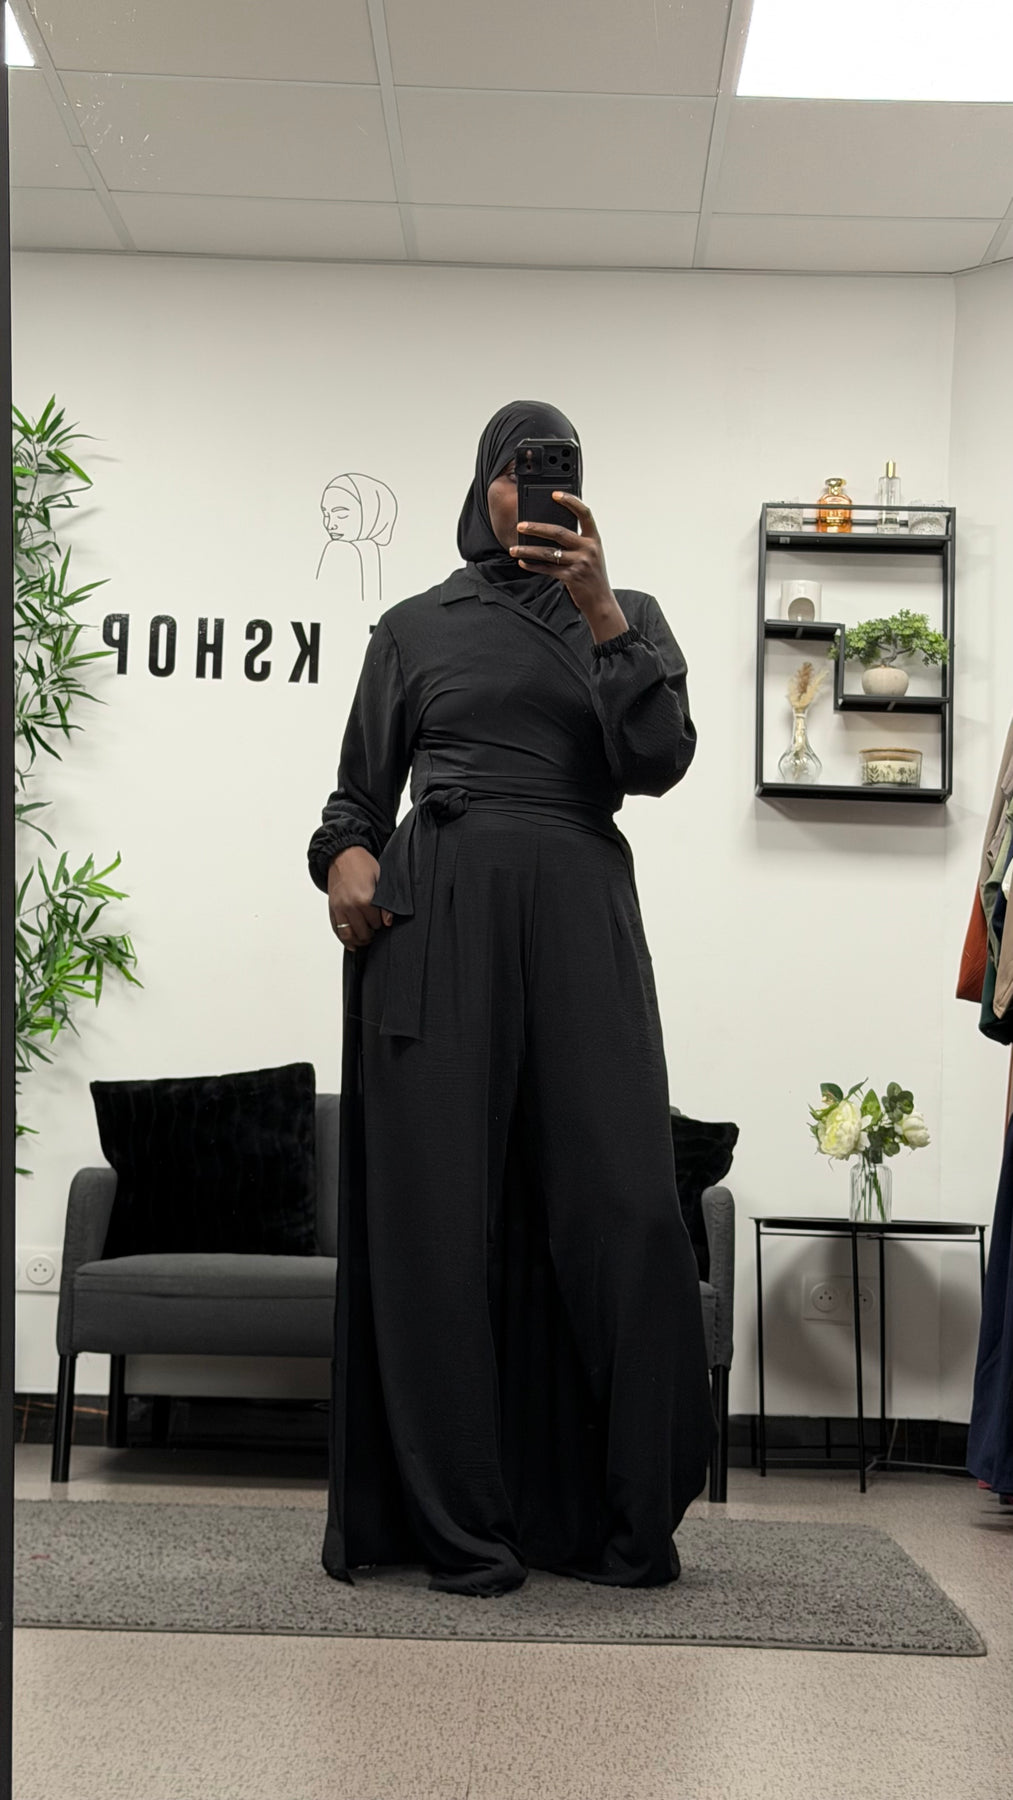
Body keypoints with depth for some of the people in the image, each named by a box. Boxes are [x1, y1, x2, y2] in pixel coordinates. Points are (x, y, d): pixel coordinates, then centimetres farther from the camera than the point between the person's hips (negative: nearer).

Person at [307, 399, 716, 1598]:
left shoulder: (629, 614, 15)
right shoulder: (413, 627, 15)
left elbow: (660, 762, -1)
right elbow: (360, 790, 17)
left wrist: (599, 611, -11)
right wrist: (345, 854, -6)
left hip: (580, 915, 0)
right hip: (435, 916, 0)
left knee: (621, 1208, -8)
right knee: (438, 1215, -5)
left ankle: (623, 1520, 5)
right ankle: (458, 1526, 3)